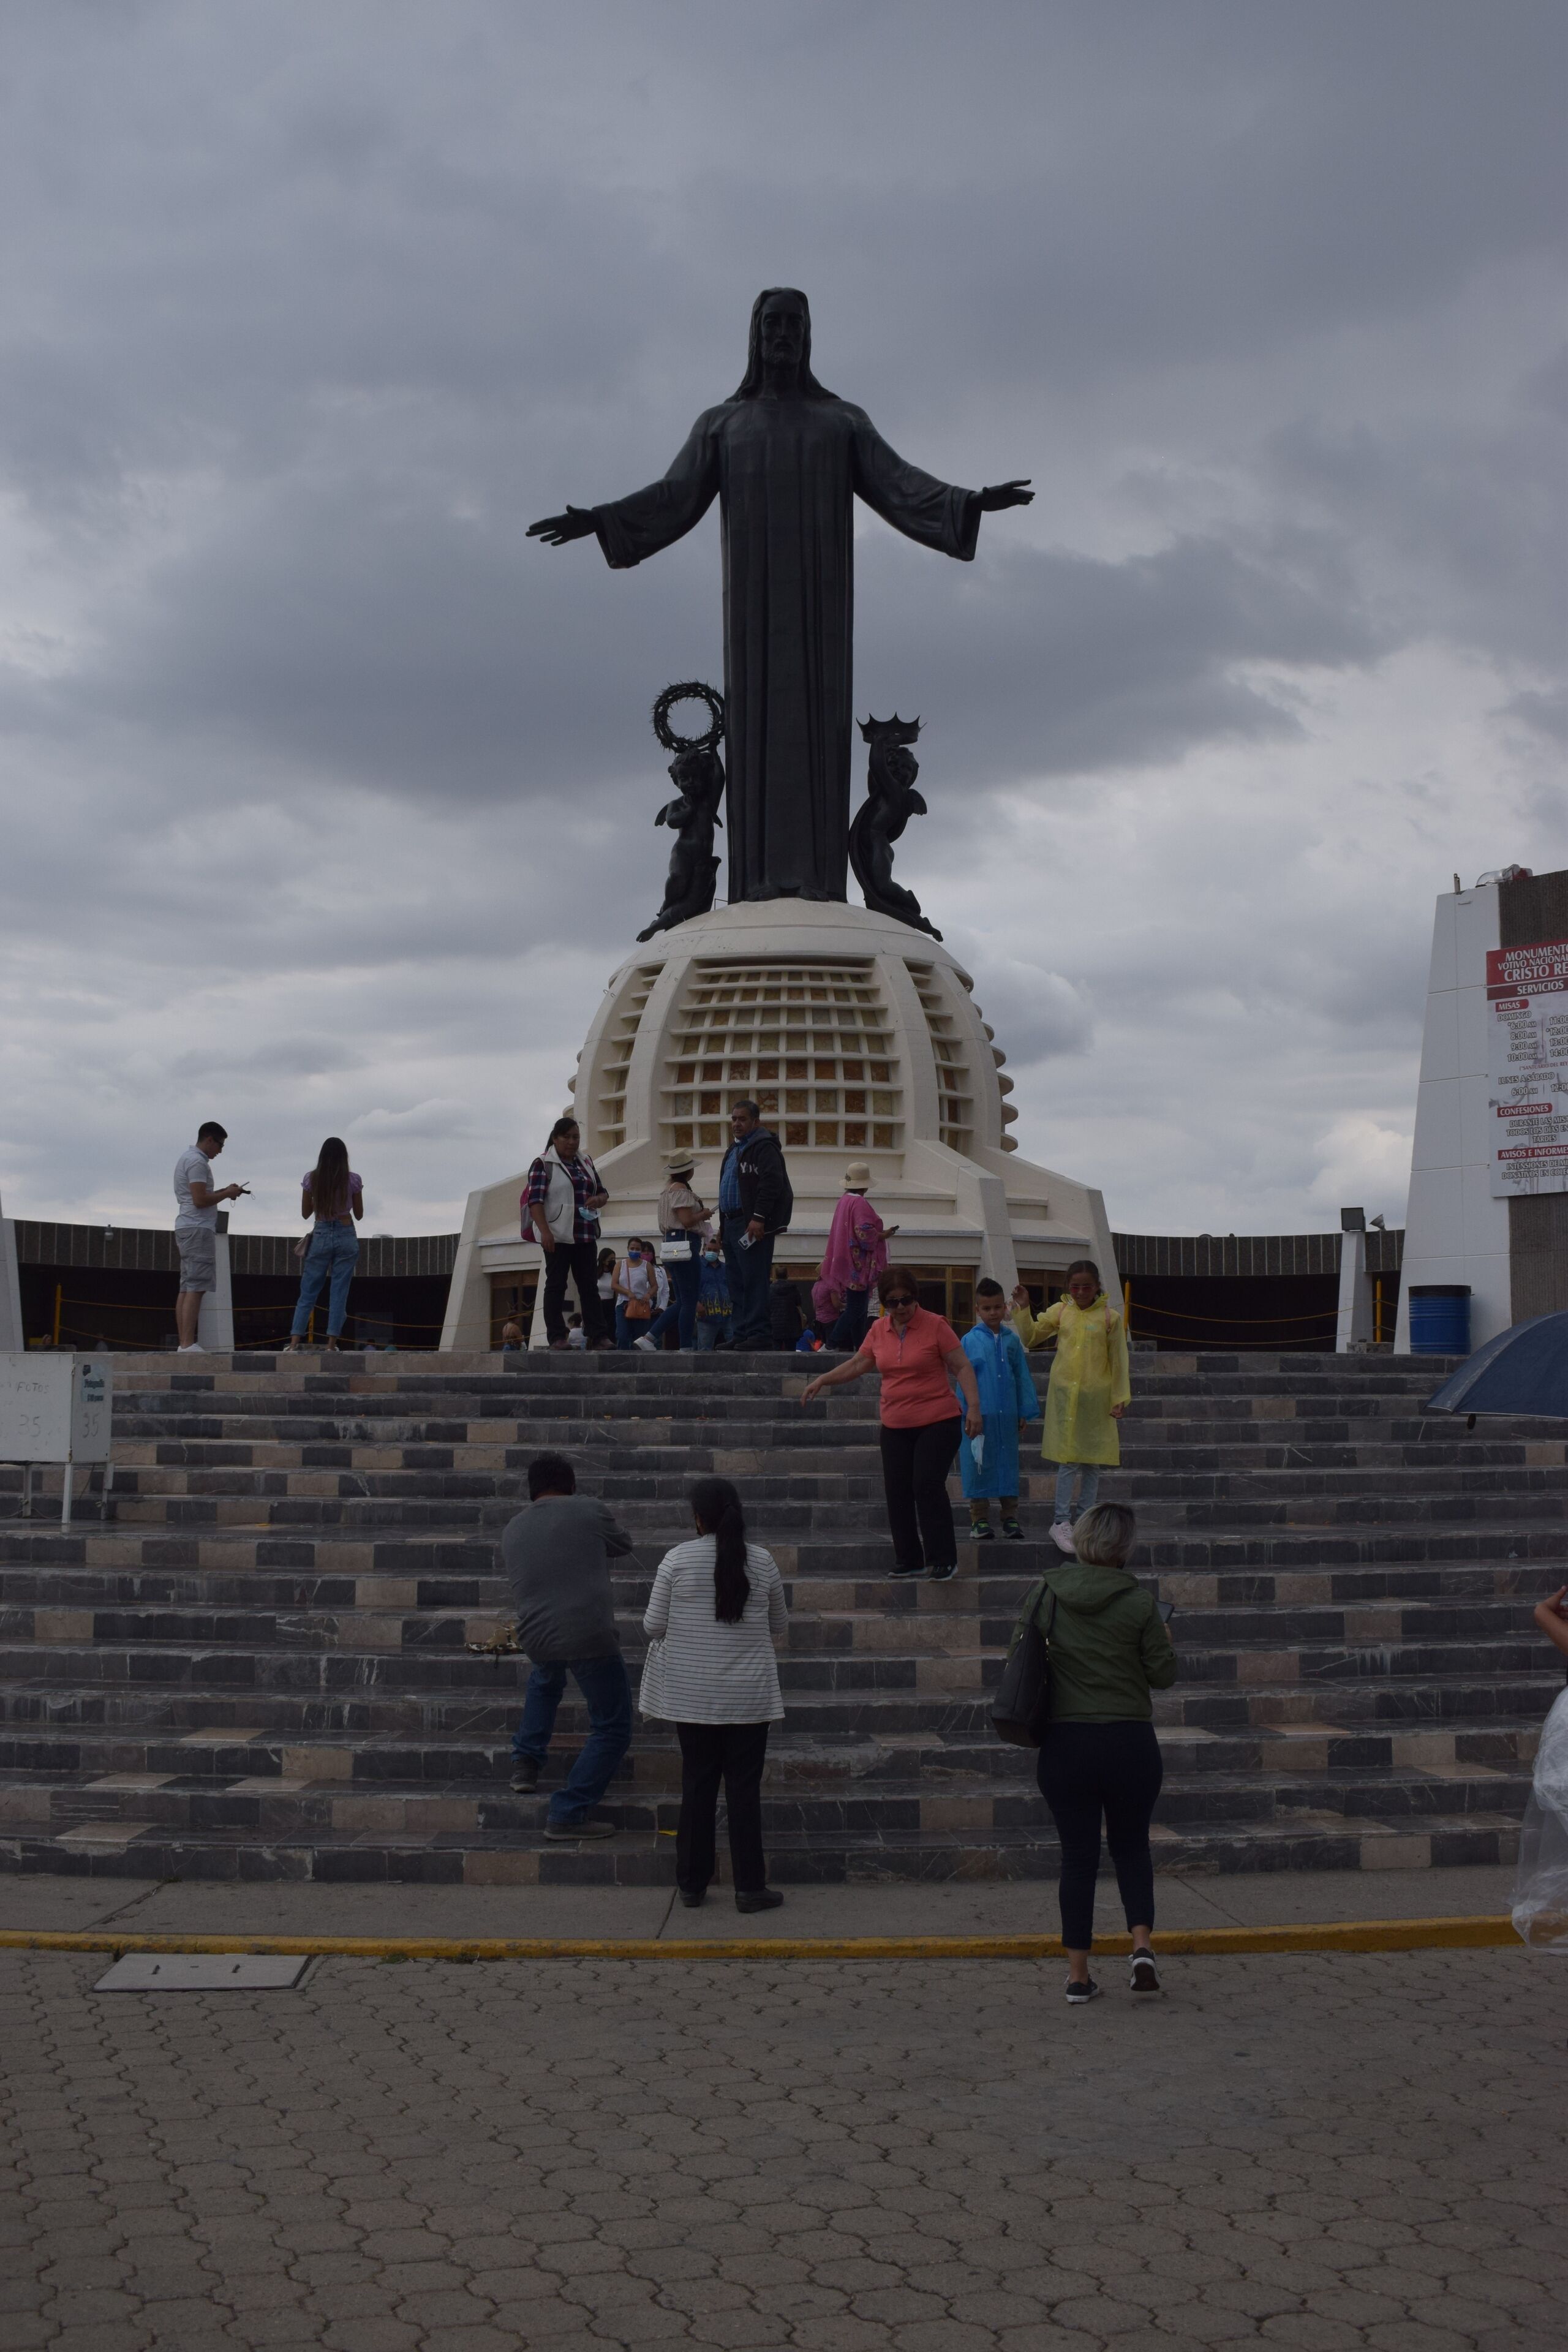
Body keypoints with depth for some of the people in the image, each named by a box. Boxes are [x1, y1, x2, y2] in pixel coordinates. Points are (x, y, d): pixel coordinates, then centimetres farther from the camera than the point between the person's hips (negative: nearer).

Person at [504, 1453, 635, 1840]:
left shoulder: (513, 1530, 12)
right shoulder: (588, 1510, -2)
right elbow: (623, 1545, 15)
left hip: (535, 1637, 6)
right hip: (589, 1635, -5)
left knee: (546, 1677, 41)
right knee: (612, 1729, 9)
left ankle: (525, 1761, 38)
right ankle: (568, 1814, 4)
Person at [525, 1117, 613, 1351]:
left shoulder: (586, 1163, 16)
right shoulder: (543, 1164, -4)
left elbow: (602, 1192, 21)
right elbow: (535, 1200, -12)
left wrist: (599, 1199, -4)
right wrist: (544, 1231, -22)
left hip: (585, 1235, 6)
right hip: (557, 1235, -6)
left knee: (589, 1285, 4)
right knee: (556, 1285, -2)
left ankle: (597, 1335, 4)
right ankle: (557, 1337, 0)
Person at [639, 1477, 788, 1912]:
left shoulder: (678, 1559, -7)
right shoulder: (763, 1562, -2)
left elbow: (654, 1626, -4)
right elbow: (779, 1628, 8)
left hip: (690, 1692, 0)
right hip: (748, 1693, 0)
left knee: (697, 1784, 10)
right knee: (744, 1786, 5)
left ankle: (692, 1884, 17)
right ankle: (750, 1886, 7)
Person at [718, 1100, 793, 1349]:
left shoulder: (764, 1147, -8)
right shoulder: (735, 1149, 22)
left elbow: (771, 1183, -20)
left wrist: (758, 1218, -25)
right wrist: (723, 1223, 21)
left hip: (753, 1225, -10)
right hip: (732, 1224, 10)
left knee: (754, 1280, -11)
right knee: (737, 1283, 10)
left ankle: (758, 1334, -11)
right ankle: (741, 1335, 13)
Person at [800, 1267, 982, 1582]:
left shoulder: (935, 1325, -8)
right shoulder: (878, 1330, 6)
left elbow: (962, 1367, -7)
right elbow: (858, 1364, 17)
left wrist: (973, 1406, -15)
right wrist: (822, 1380, 9)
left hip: (937, 1423, -5)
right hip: (895, 1427, 6)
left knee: (928, 1485, -14)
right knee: (897, 1492, 5)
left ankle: (943, 1559, -5)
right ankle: (909, 1560, 16)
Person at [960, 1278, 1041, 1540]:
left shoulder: (1012, 1340, 5)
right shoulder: (970, 1341, -2)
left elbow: (1022, 1377, 9)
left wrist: (1026, 1412, 7)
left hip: (1007, 1416, 2)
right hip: (979, 1416, -2)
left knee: (1008, 1465, 8)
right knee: (979, 1466, 3)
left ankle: (1010, 1518, 15)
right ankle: (980, 1520, 11)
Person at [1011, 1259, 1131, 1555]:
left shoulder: (1110, 1317, -3)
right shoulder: (1061, 1311, 2)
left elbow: (1118, 1361, 1)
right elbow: (1030, 1337, 9)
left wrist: (1120, 1398, 0)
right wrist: (1023, 1309, -5)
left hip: (1096, 1397, 0)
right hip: (1065, 1395, 0)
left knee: (1091, 1462, 8)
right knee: (1068, 1461, -3)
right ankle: (1061, 1522, 1)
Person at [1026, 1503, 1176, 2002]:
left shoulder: (1046, 1593, -3)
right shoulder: (1139, 1604, -9)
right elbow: (1163, 1674, -5)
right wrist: (1164, 1642, 15)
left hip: (1065, 1742, 1)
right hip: (1130, 1741, -1)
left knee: (1077, 1854, 9)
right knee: (1131, 1845, 18)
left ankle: (1078, 1974, 10)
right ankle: (1142, 1945, -1)